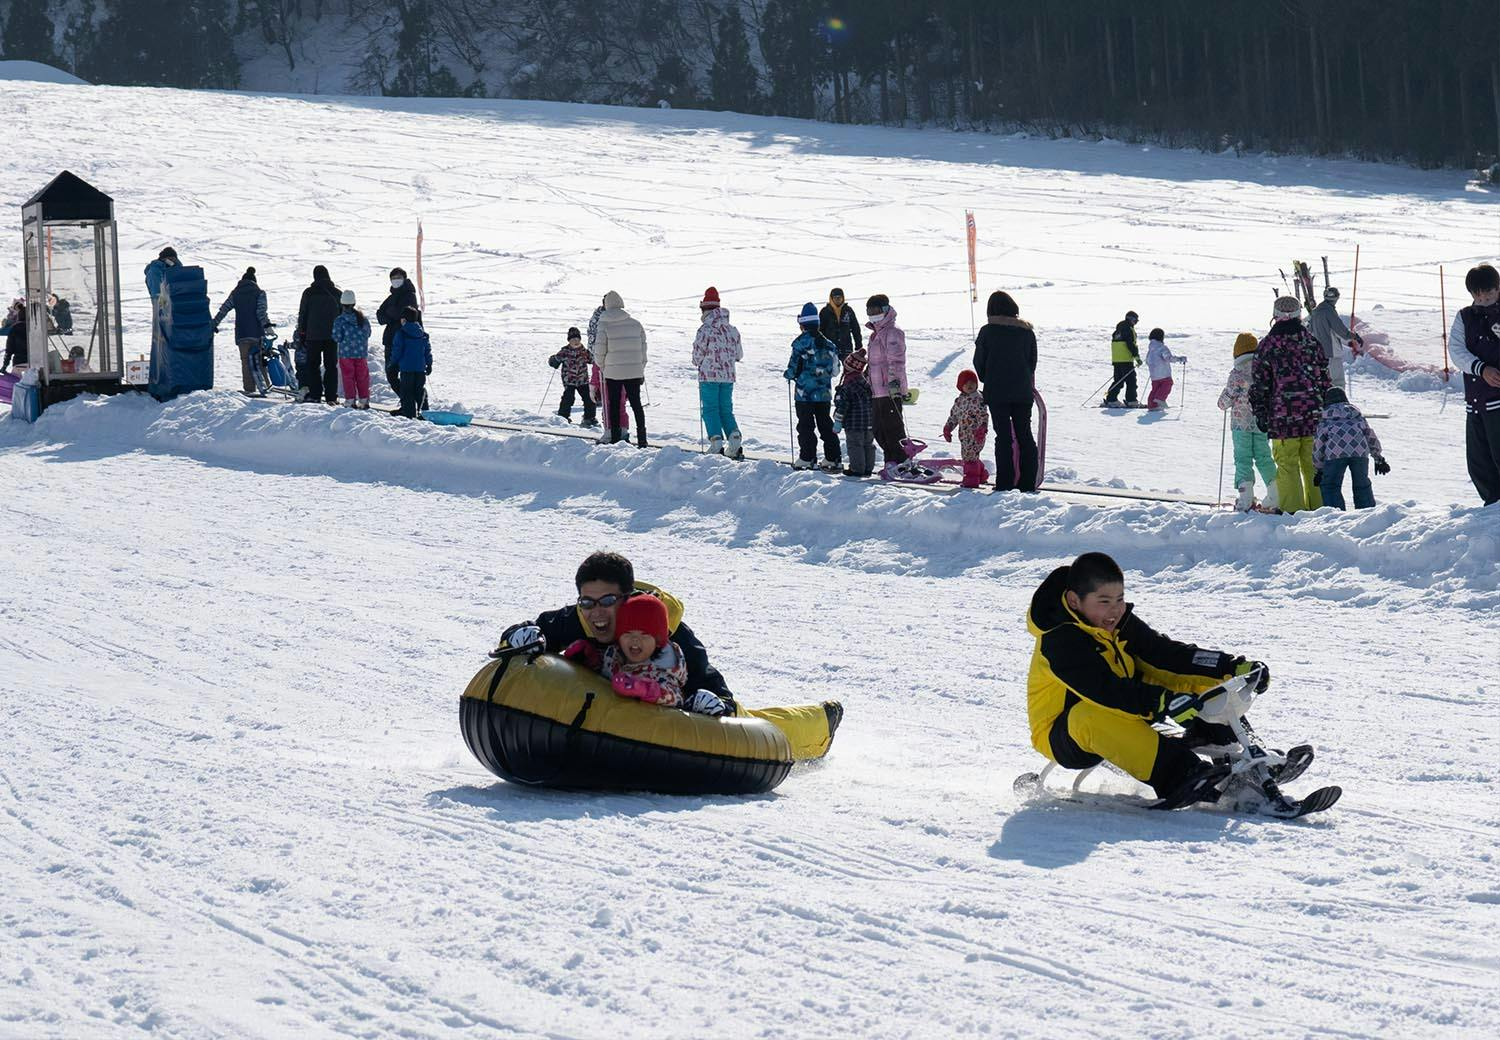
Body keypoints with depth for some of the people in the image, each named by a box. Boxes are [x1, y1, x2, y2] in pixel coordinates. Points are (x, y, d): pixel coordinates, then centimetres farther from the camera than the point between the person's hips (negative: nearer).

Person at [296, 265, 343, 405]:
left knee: (313, 365, 8)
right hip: (332, 335, 2)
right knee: (331, 366, 6)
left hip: (313, 336, -2)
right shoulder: (337, 293, 2)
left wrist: (301, 333, 9)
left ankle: (315, 394, 2)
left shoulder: (309, 293, -4)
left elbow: (302, 315, 0)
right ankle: (331, 396, 1)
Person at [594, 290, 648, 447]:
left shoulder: (604, 325, -7)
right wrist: (641, 371, 14)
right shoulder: (635, 324, 2)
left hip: (613, 372, -3)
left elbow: (599, 351, -7)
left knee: (614, 405, 8)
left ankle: (615, 438, 8)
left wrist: (601, 366, 13)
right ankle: (642, 438, 7)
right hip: (634, 372, 3)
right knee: (636, 403, 11)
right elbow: (643, 348, 6)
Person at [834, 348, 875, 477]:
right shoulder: (867, 381, 9)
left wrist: (838, 421, -11)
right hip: (869, 421, 8)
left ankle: (857, 468, 0)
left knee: (854, 444, 0)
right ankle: (868, 468, 19)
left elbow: (843, 404, -16)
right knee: (868, 444, 14)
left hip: (855, 422, -8)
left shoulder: (848, 384, -15)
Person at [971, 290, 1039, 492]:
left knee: (1004, 437, -1)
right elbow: (1033, 361, 10)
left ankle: (1005, 482, -5)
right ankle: (1027, 481, 7)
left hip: (997, 392, -3)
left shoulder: (988, 331, -5)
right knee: (1025, 435, 8)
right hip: (1023, 392, 3)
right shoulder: (1027, 332, 5)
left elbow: (979, 362, 0)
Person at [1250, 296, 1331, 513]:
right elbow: (1324, 379, 11)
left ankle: (1292, 508, -3)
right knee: (1313, 463, 9)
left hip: (1282, 416, -3)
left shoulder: (1267, 345, -2)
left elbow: (1259, 385, -1)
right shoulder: (1311, 342, 6)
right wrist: (1326, 410, 19)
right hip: (1312, 414, 3)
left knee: (1287, 464, 1)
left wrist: (1260, 414, 5)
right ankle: (1318, 505, 12)